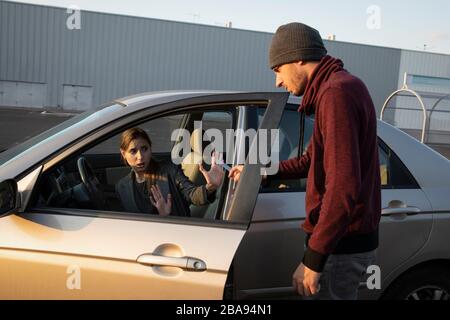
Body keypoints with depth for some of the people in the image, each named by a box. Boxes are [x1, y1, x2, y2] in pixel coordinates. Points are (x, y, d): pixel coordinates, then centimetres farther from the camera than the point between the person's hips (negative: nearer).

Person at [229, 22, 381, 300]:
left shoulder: (336, 92, -20)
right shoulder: (342, 87, 14)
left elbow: (344, 187, -27)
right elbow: (312, 161, 23)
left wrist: (313, 259, -23)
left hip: (343, 245, -10)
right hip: (349, 238, 10)